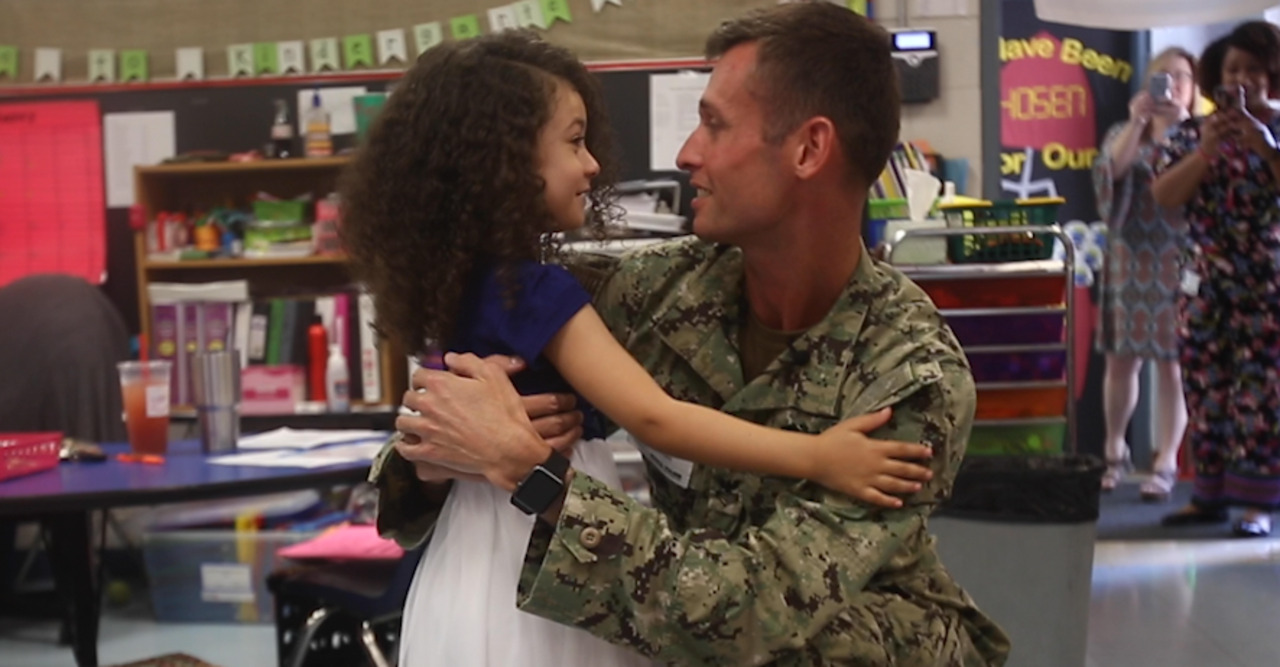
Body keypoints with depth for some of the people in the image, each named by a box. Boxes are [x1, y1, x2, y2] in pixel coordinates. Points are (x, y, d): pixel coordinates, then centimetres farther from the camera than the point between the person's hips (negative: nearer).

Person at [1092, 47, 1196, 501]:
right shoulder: (1124, 134, 13)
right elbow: (1113, 169, -7)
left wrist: (1180, 122, -18)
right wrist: (1138, 122, -17)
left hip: (1180, 259, -2)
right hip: (1130, 259, 2)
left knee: (1172, 361, -5)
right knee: (1121, 358, 4)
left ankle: (1166, 463, 1)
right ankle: (1115, 451, 21)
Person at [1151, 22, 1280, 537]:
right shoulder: (1191, 133, 7)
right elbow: (1164, 196, -5)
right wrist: (1205, 149, -16)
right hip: (1207, 283, 3)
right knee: (1205, 388, 4)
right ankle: (1209, 494, 13)